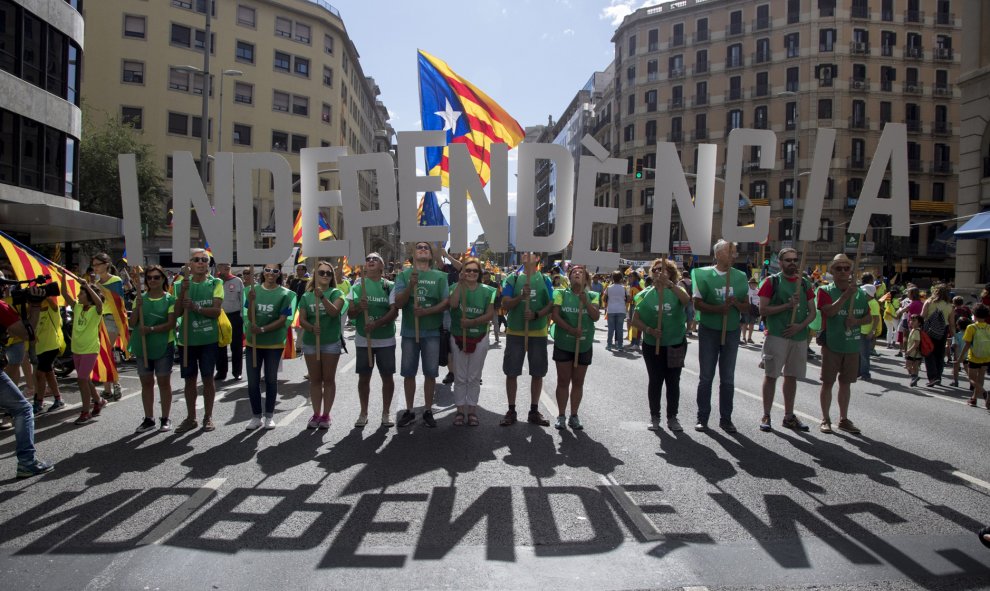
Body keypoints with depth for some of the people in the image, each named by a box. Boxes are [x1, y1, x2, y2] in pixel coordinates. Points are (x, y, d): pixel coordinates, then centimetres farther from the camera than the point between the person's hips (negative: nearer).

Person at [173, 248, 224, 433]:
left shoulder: (215, 283, -2)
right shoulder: (181, 284, 4)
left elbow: (216, 310, -11)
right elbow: (177, 313, -2)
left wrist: (196, 308, -27)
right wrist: (182, 292, -16)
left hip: (208, 339, -2)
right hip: (186, 339, 2)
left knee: (208, 377, 5)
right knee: (189, 379, 10)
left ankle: (208, 417, 17)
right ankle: (190, 417, 22)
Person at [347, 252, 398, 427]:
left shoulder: (389, 286, -1)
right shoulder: (357, 287, 5)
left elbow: (394, 312, -9)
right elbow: (350, 313, 3)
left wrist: (377, 323, -23)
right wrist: (359, 308, -19)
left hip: (386, 339, -1)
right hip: (363, 339, 1)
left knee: (387, 376, 4)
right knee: (363, 377, 8)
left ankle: (386, 413, 18)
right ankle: (363, 413, 22)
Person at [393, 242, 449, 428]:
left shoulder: (440, 276, 3)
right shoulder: (404, 275, 3)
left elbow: (445, 303, -2)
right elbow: (398, 302, -5)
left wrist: (426, 311, -16)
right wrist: (411, 286, -20)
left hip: (432, 331, 0)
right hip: (409, 331, 0)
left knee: (430, 373, 6)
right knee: (408, 373, 8)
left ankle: (428, 411, 18)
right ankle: (409, 411, 20)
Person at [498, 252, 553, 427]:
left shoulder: (544, 280, 4)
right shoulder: (512, 279, 2)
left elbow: (551, 305, 0)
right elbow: (506, 304, -6)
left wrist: (536, 315, -17)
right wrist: (521, 297, -24)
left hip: (538, 333, 1)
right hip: (515, 332, -1)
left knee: (537, 373, 7)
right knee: (511, 373, 3)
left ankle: (534, 411, 20)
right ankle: (511, 411, 15)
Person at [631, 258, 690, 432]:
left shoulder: (676, 291, -1)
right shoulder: (646, 295, 1)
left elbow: (686, 300, -25)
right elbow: (635, 319, 0)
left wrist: (669, 284, -34)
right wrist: (649, 330, -16)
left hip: (676, 345, 0)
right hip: (652, 345, 0)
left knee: (673, 381, 7)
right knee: (655, 381, 7)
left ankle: (672, 417, 19)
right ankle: (654, 417, 19)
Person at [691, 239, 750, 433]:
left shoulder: (740, 277, 4)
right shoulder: (704, 274, -4)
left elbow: (746, 308, 6)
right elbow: (697, 303, -7)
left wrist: (736, 303, -15)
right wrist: (718, 309, -21)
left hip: (731, 332, 2)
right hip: (708, 331, -2)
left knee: (728, 378, 8)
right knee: (706, 377, 4)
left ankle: (725, 418, 18)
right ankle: (702, 417, 13)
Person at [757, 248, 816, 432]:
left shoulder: (804, 283, 12)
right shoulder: (772, 281, -1)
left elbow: (812, 312, 10)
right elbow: (763, 309, -8)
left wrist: (801, 325, -7)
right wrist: (787, 305, -15)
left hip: (799, 336, 5)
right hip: (776, 335, -4)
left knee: (791, 376, 11)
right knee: (771, 375, -1)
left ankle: (789, 416, 21)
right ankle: (766, 416, 6)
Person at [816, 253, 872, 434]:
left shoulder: (859, 293, 8)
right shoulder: (826, 291, -6)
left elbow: (869, 318, 11)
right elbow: (830, 311, -21)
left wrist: (857, 321, -9)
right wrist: (846, 295, -26)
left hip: (853, 345, 4)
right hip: (832, 345, -4)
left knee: (846, 383, 12)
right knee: (828, 382, 2)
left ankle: (843, 419, 23)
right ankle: (825, 419, 12)